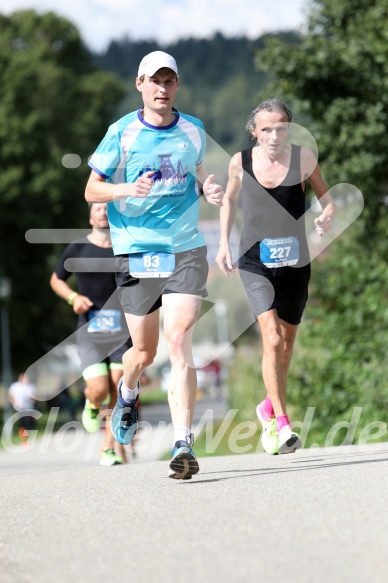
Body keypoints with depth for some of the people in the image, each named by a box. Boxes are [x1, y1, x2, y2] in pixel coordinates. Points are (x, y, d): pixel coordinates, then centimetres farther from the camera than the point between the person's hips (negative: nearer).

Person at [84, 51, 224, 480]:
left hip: (186, 250, 1)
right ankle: (128, 393, 46)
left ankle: (183, 444, -19)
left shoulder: (193, 131, 6)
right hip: (135, 251, -1)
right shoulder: (122, 133, -3)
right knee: (144, 352, 8)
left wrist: (208, 189, 1)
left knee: (179, 342, -16)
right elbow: (91, 190, 2)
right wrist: (126, 189, -18)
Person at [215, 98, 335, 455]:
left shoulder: (303, 158, -5)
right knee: (272, 338, -19)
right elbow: (229, 200, 15)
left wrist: (327, 217, -16)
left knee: (287, 343, 14)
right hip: (255, 263, -2)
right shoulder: (240, 162, -3)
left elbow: (326, 196, 6)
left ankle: (270, 408, 39)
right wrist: (224, 243, 8)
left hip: (294, 263, 2)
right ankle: (282, 425, -17)